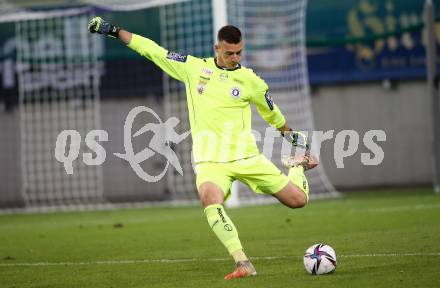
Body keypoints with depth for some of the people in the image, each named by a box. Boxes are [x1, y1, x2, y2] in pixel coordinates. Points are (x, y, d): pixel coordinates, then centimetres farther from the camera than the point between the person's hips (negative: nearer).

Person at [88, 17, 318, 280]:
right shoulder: (194, 68, 3)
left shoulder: (250, 80, 0)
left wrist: (290, 134, 31)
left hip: (247, 157, 0)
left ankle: (298, 165, 34)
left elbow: (271, 111, 18)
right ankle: (244, 265, -34)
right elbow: (153, 50, 8)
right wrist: (115, 31, 7)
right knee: (211, 202, -35)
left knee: (298, 200, -2)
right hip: (210, 160, 0)